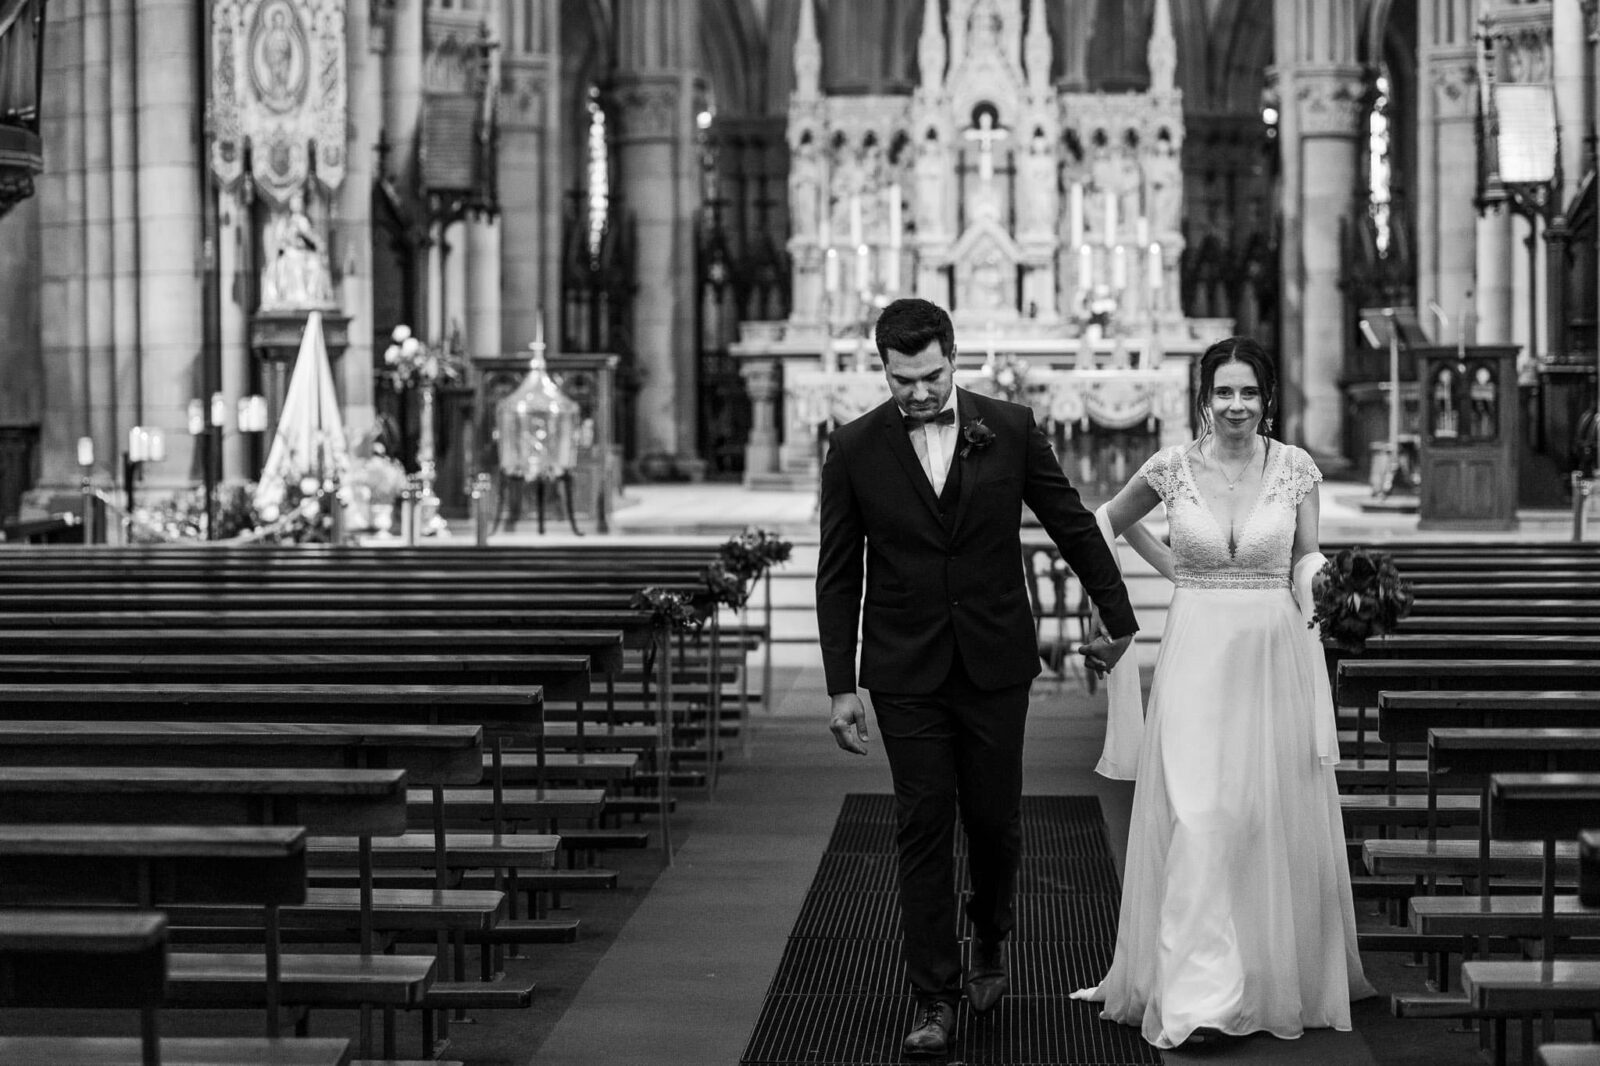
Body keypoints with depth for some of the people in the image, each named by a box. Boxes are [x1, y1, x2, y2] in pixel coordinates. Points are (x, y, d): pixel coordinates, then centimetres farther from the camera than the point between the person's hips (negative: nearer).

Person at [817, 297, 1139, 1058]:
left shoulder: (1010, 429, -3)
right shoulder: (855, 449, -3)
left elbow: (1072, 523, 8)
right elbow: (838, 576, 1)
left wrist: (1117, 615, 15)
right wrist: (841, 687, -2)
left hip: (995, 663, 1)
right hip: (906, 672, 0)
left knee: (994, 819, 8)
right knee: (923, 830, -1)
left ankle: (989, 941, 36)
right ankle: (934, 998, 7)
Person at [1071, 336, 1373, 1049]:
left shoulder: (1296, 468, 1)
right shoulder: (1174, 466, 0)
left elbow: (1307, 562, 8)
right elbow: (1110, 520, 19)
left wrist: (1321, 580, -10)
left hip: (1275, 656, 1)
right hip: (1196, 657, -1)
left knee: (1276, 818, 7)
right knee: (1196, 816, -8)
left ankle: (1282, 975, 26)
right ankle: (1198, 996, -8)